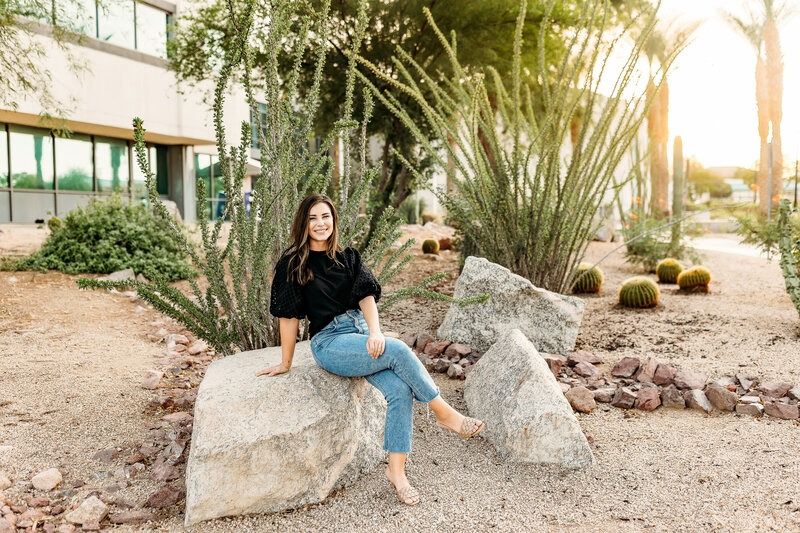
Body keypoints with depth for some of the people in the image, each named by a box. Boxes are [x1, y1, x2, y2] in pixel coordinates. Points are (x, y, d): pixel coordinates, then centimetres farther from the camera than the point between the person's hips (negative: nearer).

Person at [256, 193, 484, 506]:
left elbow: (366, 296, 0)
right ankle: (445, 414, -13)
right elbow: (289, 315, 0)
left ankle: (396, 471, -11)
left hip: (363, 333, 5)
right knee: (399, 350, -27)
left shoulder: (348, 258, 13)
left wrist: (375, 332, -17)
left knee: (401, 390, -20)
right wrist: (286, 363, 2)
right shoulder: (293, 264, 1)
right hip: (330, 343, -4)